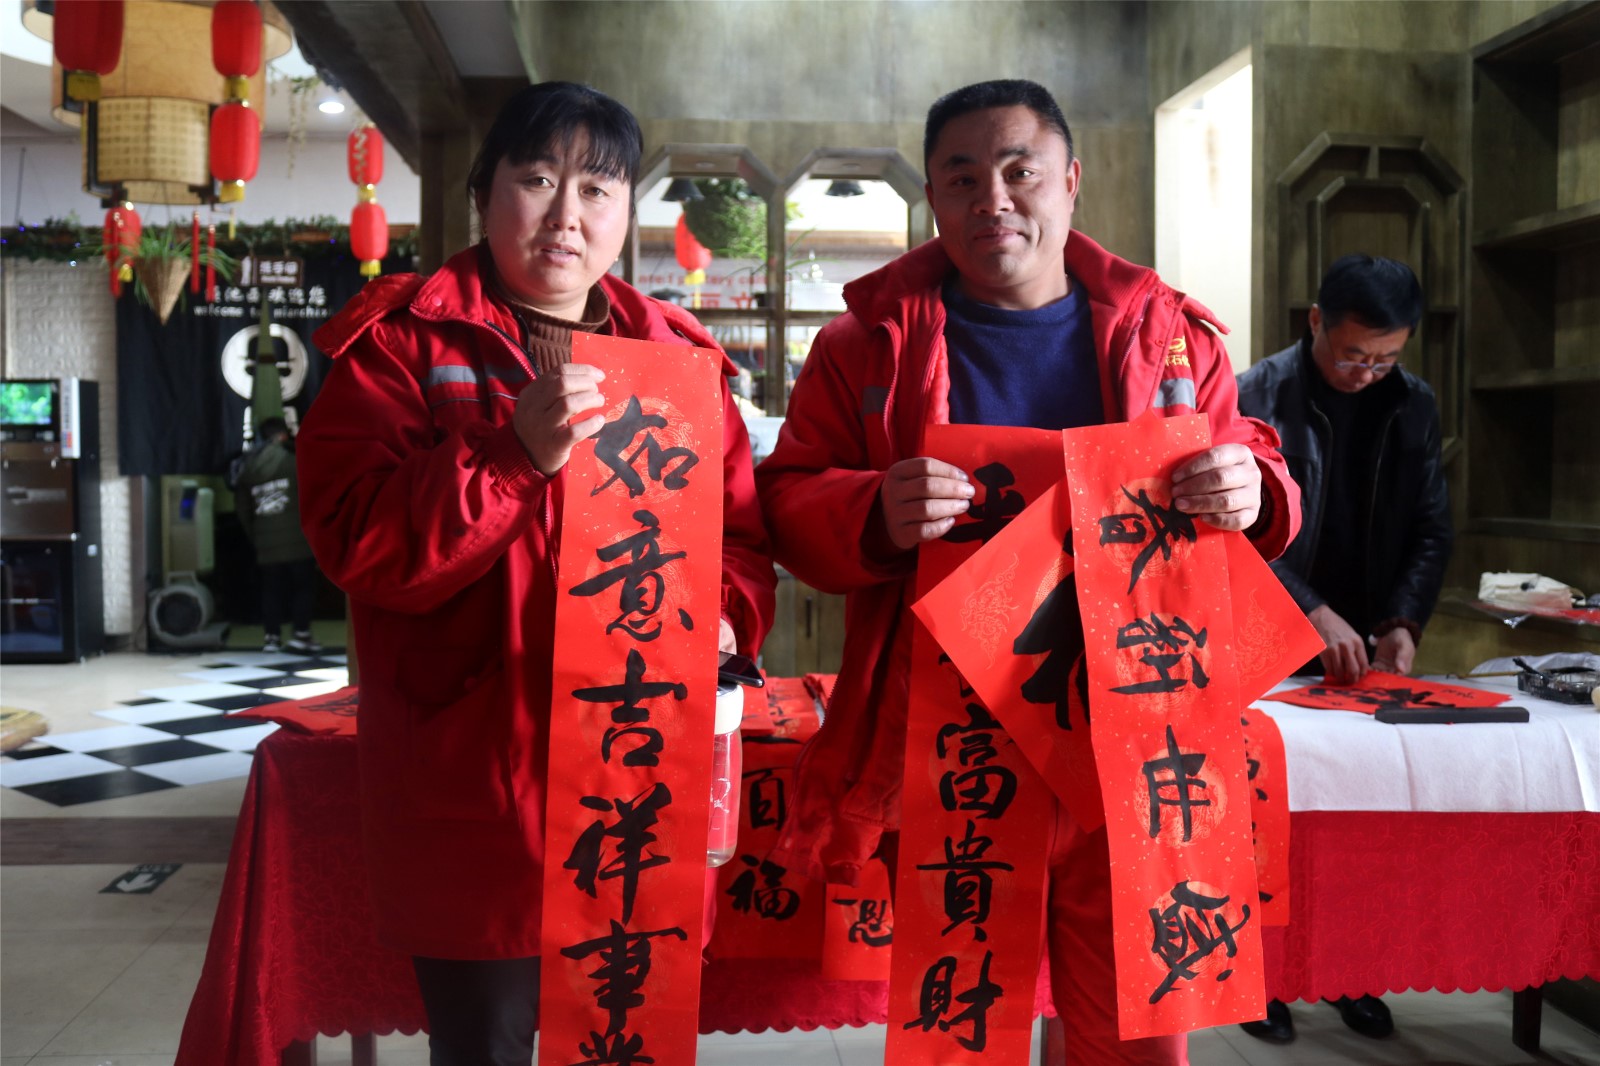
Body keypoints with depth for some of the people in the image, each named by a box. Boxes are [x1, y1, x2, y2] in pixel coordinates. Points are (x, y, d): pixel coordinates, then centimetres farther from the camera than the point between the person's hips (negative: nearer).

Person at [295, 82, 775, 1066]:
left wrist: (723, 616, -10)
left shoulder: (679, 356, 10)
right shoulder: (402, 342, -1)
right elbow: (357, 542, -12)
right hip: (476, 793, -3)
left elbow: (745, 531, 12)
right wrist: (516, 454, -24)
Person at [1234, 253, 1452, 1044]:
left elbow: (1431, 529, 7)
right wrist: (1313, 612, -23)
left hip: (1365, 650, 4)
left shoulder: (1413, 406, 5)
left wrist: (1404, 620, -9)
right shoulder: (1257, 396, -9)